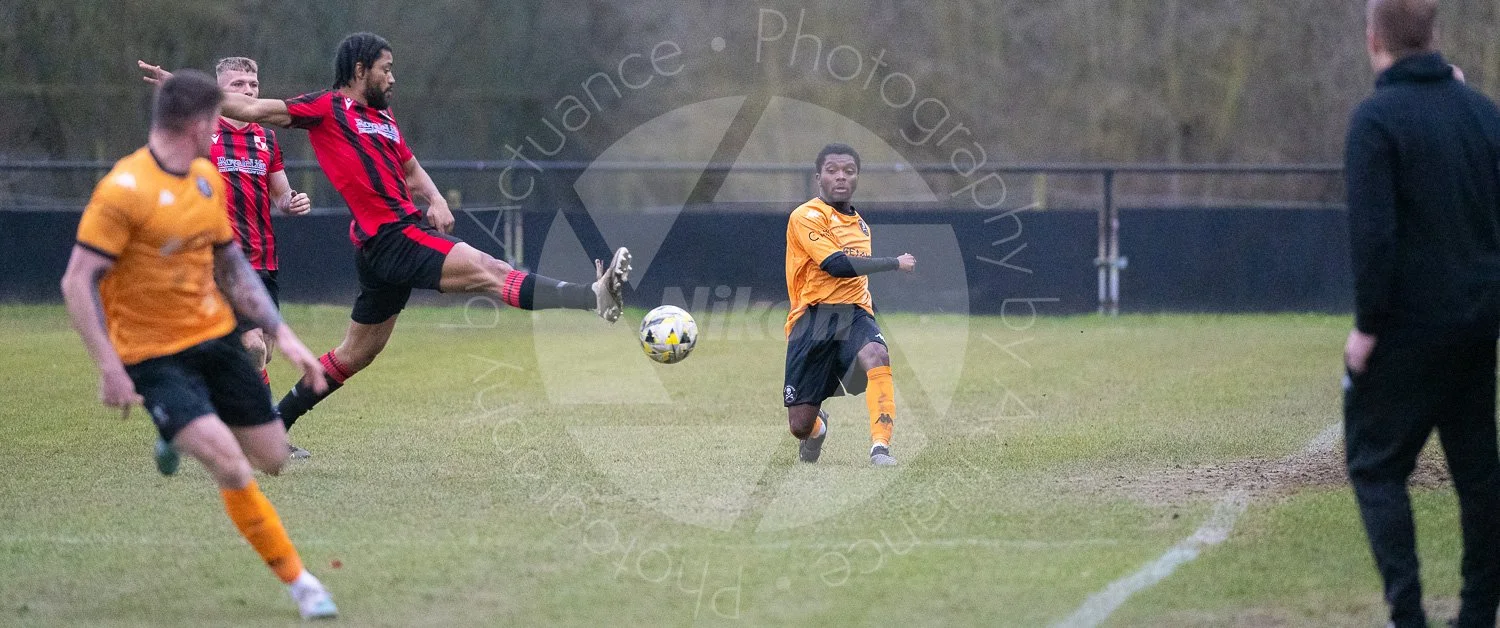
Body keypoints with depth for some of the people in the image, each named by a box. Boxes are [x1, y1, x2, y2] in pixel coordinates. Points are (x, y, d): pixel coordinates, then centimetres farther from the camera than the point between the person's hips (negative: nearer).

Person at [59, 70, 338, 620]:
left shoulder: (208, 179, 6)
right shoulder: (124, 190, -19)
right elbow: (77, 283, -18)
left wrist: (284, 337, 9)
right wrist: (109, 367, -23)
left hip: (217, 337, 7)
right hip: (153, 357, -7)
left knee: (272, 459, 6)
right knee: (231, 468, -20)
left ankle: (187, 440, 35)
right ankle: (297, 580, -5)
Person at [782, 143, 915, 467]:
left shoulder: (860, 225, 19)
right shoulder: (807, 217, -5)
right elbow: (837, 264, -17)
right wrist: (895, 263, -11)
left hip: (855, 314, 4)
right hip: (814, 316, -4)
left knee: (877, 356, -34)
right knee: (800, 425, -4)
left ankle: (880, 447, -34)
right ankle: (818, 426, 36)